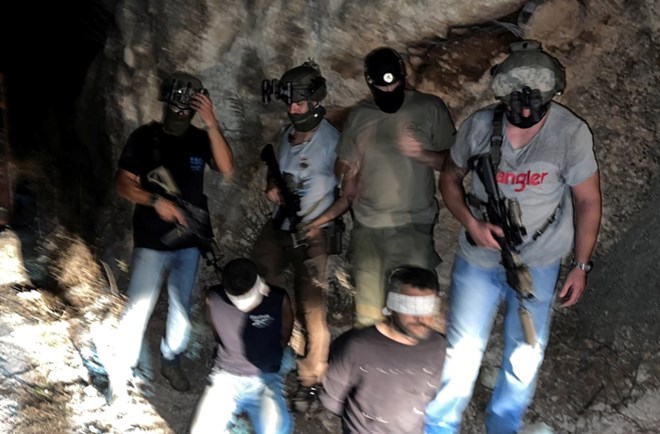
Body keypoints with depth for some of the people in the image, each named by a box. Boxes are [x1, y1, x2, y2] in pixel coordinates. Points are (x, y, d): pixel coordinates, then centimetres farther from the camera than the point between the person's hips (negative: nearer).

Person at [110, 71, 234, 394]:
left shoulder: (200, 139, -2)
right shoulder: (145, 137, -8)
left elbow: (226, 169, -18)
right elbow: (123, 183, -7)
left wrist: (211, 125, -26)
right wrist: (156, 201, -23)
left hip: (189, 238, 3)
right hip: (151, 239, -3)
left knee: (182, 306, 14)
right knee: (138, 307, -3)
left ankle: (171, 361, 33)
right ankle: (122, 372, 13)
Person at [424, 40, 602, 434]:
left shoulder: (572, 132, -17)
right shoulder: (479, 125, -12)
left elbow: (588, 201, -6)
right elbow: (450, 178, 3)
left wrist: (581, 265, -3)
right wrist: (471, 222, -14)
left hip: (539, 264, 0)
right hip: (478, 260, 0)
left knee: (525, 357, 15)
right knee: (462, 351, 9)